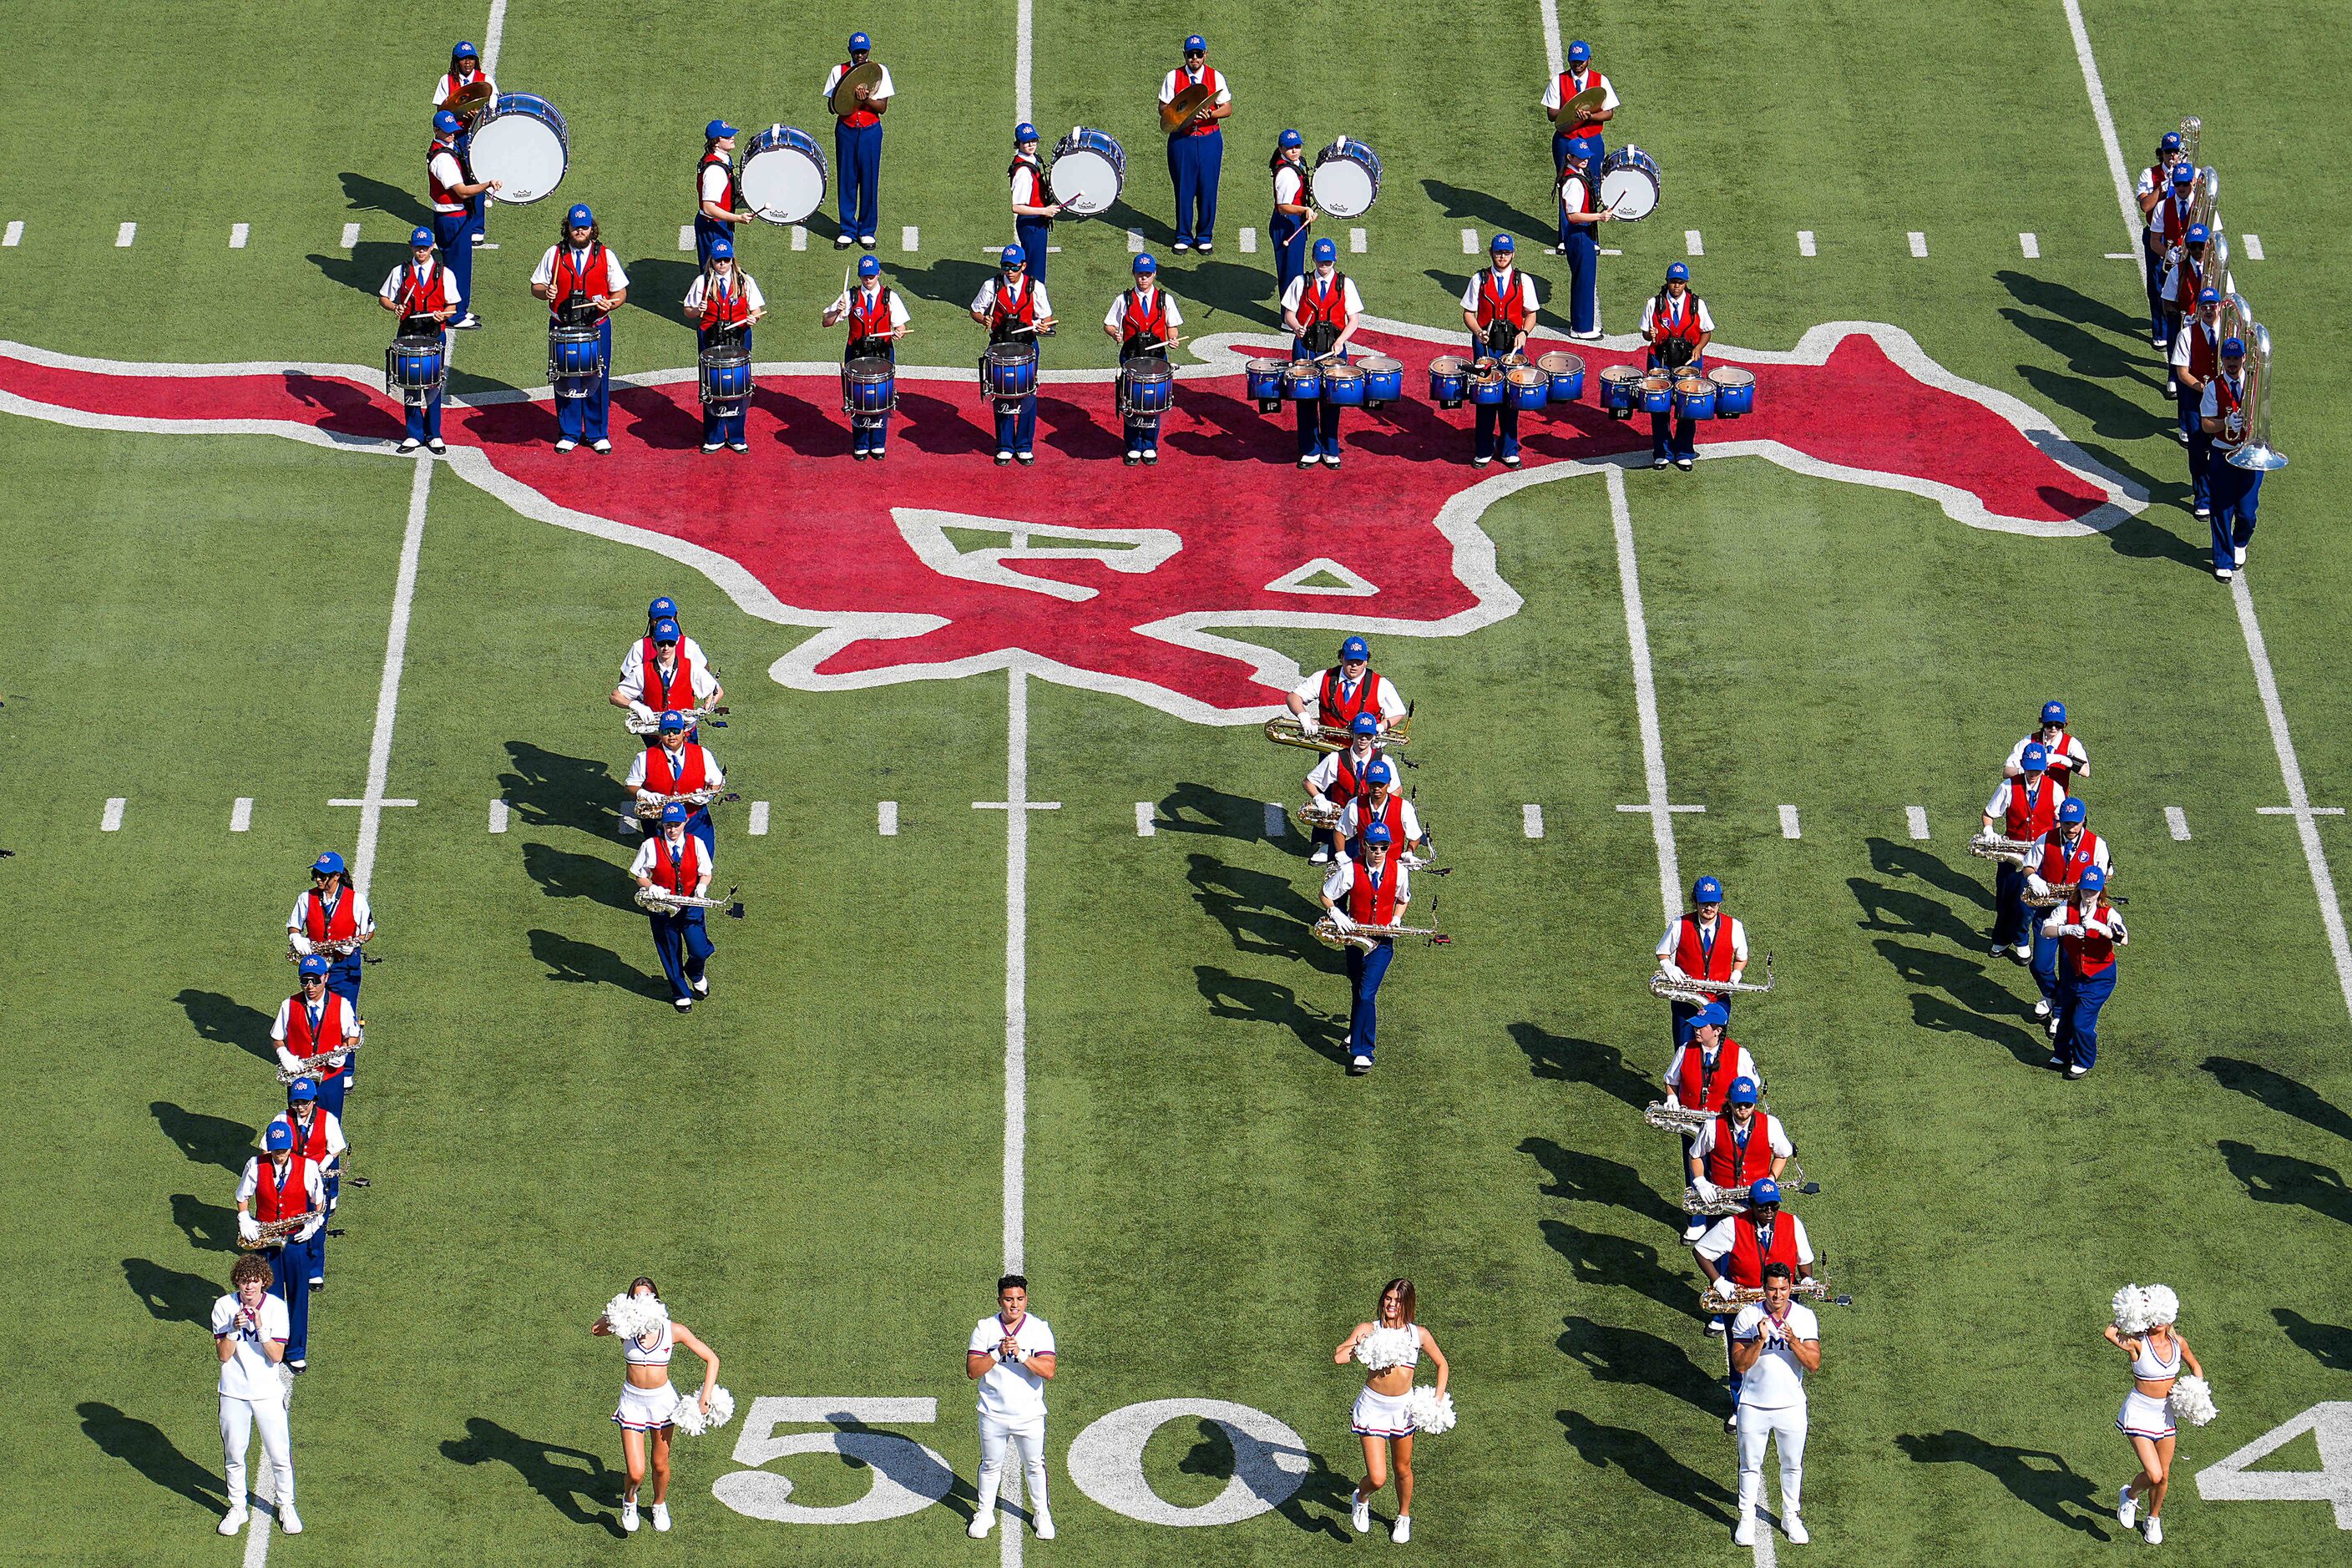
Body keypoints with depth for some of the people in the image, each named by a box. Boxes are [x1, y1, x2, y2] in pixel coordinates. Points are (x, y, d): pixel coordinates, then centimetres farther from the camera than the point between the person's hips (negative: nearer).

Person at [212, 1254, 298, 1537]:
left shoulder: (276, 1307, -9)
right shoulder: (224, 1306, -6)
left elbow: (277, 1356, -13)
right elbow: (224, 1355, -9)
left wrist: (260, 1327, -25)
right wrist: (234, 1328, -24)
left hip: (268, 1391, -1)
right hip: (233, 1392, 1)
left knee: (280, 1454, 3)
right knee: (233, 1454, 10)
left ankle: (285, 1505, 22)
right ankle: (237, 1507, 27)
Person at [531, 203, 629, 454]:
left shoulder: (605, 256, 2)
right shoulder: (554, 254, 3)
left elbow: (621, 292, 3)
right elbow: (535, 287, 7)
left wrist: (610, 303, -18)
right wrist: (545, 292, -16)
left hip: (597, 327, -1)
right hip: (562, 327, 1)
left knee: (597, 380, 5)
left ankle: (597, 434, 18)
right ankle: (568, 434, 18)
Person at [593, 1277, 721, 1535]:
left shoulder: (673, 1330, -12)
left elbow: (711, 1359, -6)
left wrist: (706, 1395, -13)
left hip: (662, 1400, 1)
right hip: (632, 1401, -1)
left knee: (660, 1465, 16)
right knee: (636, 1473, -6)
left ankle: (660, 1505, 47)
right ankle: (629, 1500, 30)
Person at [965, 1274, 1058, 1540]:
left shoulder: (1039, 1328, -9)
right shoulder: (985, 1328, -7)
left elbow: (1048, 1371, -18)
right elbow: (972, 1370, -13)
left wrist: (1021, 1356, -30)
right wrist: (997, 1353, -26)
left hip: (1030, 1415, 0)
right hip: (993, 1415, 0)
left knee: (1035, 1466, 12)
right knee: (991, 1465, 14)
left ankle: (1041, 1514, 30)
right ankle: (985, 1513, 31)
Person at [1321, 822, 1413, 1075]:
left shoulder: (1399, 872, -6)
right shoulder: (1350, 871, -11)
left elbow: (1403, 899, 13)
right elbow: (1326, 896, 0)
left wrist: (1396, 920, -4)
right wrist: (1337, 914, -18)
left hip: (1383, 943, -2)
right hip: (1355, 938, 2)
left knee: (1367, 994, -13)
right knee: (1357, 989, 19)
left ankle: (1361, 1051, -12)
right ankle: (1358, 1031, 44)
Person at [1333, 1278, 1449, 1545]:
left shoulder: (1419, 1334, -4)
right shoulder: (1369, 1330, -10)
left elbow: (1442, 1365, 10)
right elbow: (1337, 1358, -19)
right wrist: (1362, 1347, -24)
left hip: (1403, 1407, 2)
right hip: (1372, 1406, -2)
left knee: (1403, 1470, 19)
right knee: (1377, 1478, -8)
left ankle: (1404, 1517, 46)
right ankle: (1360, 1499, 29)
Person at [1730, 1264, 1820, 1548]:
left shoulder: (1805, 1317, -6)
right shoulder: (1748, 1316, -10)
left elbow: (1814, 1364, -10)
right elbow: (1740, 1364, -13)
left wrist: (1794, 1341, -26)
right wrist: (1760, 1341, -28)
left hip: (1791, 1406, 1)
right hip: (1754, 1405, -1)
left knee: (1793, 1465, 14)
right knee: (1750, 1465, 10)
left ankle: (1790, 1516, 32)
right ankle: (1747, 1519, 25)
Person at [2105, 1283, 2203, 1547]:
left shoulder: (2178, 1342, -4)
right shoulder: (2137, 1343, -20)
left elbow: (2195, 1366, 16)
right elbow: (2108, 1333, -40)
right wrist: (2129, 1316, -30)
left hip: (2164, 1414, 5)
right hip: (2139, 1414, -5)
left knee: (2164, 1477, 14)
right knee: (2154, 1475, -15)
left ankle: (2154, 1518, 41)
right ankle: (2129, 1495, 19)